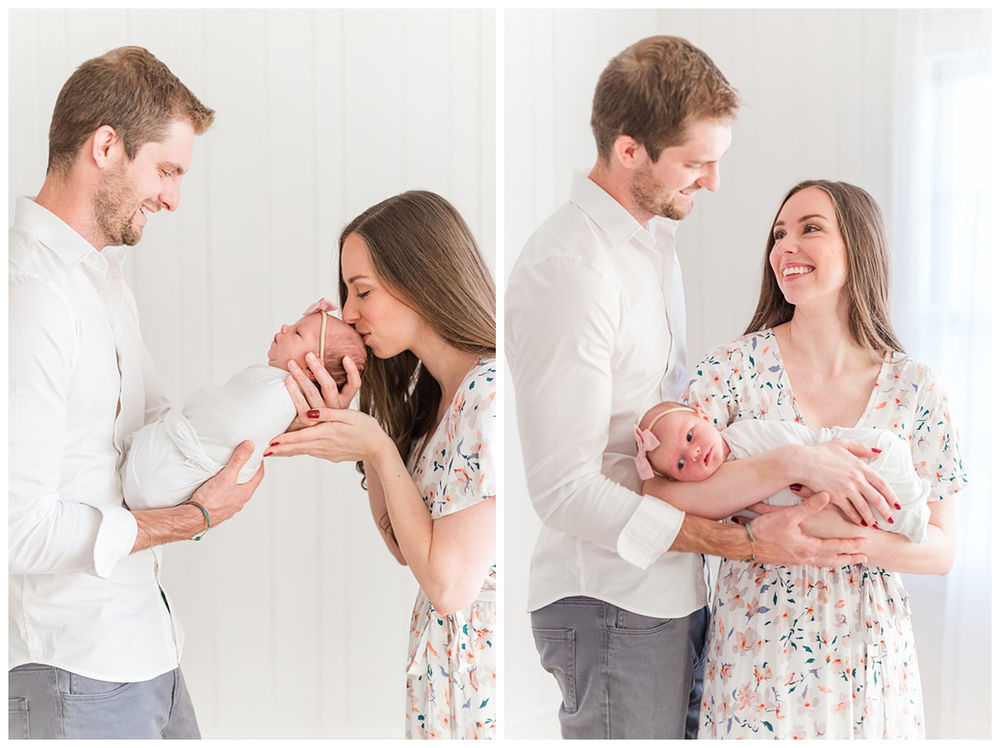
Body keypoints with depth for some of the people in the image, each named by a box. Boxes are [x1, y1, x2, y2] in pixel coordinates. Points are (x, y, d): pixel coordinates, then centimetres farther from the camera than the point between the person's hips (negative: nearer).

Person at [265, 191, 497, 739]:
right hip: (444, 662, 9)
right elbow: (404, 547, 6)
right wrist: (345, 424, -4)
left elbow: (449, 584, -23)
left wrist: (378, 448, -17)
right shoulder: (431, 389, 7)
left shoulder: (489, 394, -23)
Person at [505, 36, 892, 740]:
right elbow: (564, 489, -23)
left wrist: (787, 457, -1)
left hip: (673, 587, 9)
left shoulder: (655, 233, 11)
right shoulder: (566, 271, -21)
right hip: (615, 603, -9)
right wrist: (747, 542, -24)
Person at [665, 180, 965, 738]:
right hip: (757, 646, -1)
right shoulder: (736, 367, -7)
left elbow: (941, 551, -4)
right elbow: (662, 496, -17)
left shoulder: (915, 387, -3)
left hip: (868, 660, 1)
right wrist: (793, 462, -28)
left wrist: (829, 529, -21)